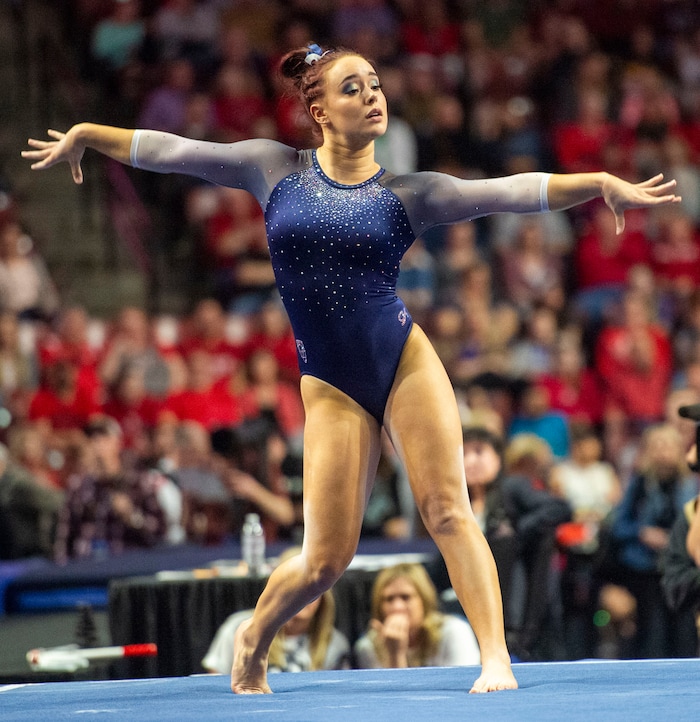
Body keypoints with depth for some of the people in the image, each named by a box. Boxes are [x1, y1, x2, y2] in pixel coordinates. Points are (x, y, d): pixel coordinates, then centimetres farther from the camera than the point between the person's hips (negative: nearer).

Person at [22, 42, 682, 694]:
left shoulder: (405, 193, 3)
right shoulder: (276, 169, 6)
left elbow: (508, 192, -8)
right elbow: (172, 151, 15)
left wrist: (603, 183, -20)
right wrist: (83, 136, 24)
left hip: (405, 362, 0)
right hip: (331, 387, 0)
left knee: (448, 512, -12)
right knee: (325, 559, 1)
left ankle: (496, 657, -12)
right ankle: (253, 639, 29)